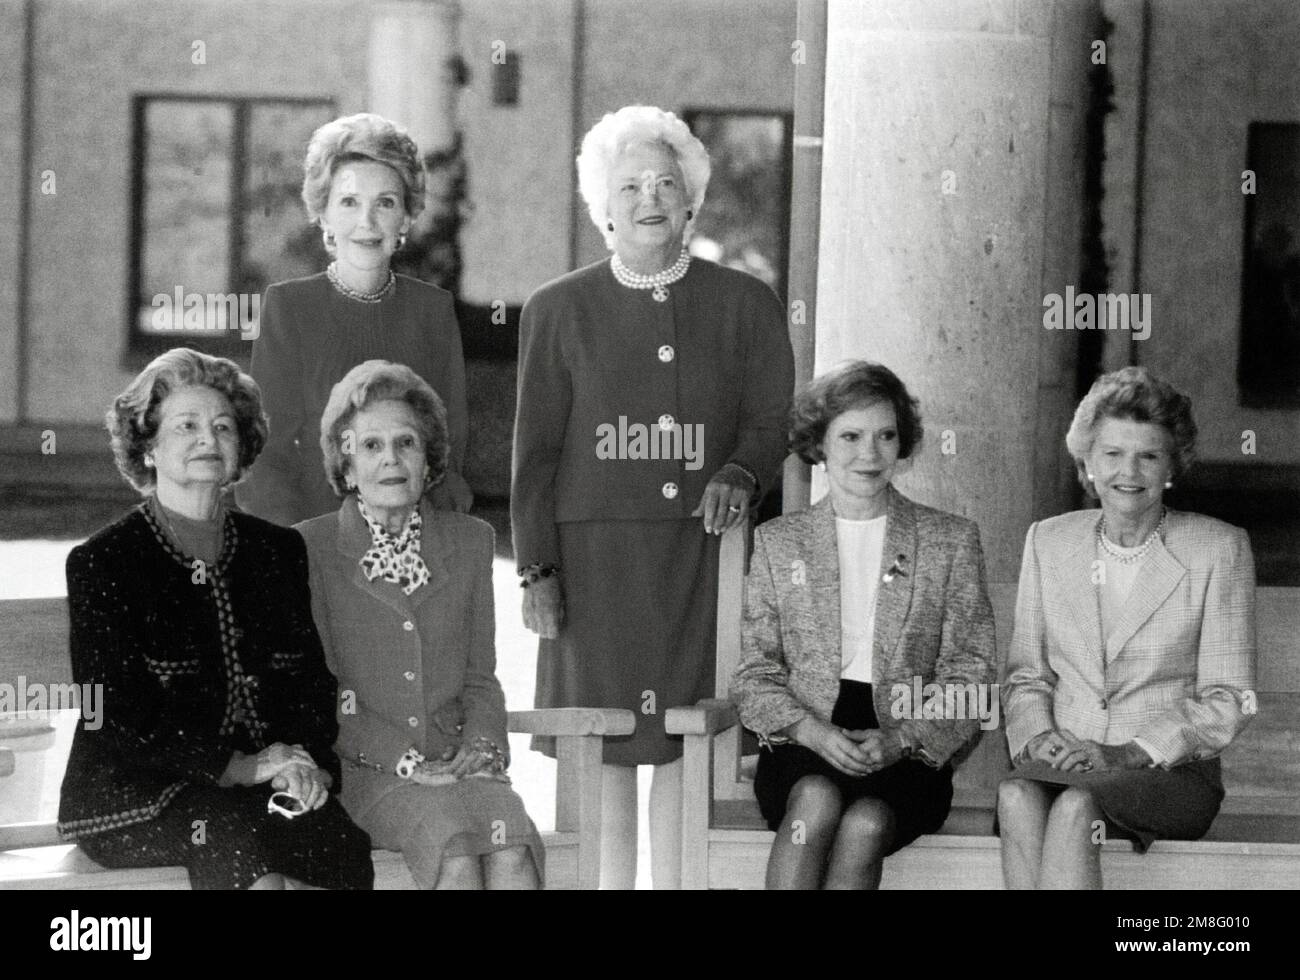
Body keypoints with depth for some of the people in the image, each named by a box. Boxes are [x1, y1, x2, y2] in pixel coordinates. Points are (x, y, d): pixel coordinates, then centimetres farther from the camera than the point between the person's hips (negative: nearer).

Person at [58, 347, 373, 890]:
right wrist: (238, 767, -12)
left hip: (264, 785, 4)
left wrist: (310, 764, -4)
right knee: (236, 837, -36)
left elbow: (313, 682, 18)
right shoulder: (100, 564, 2)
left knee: (345, 848, -28)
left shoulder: (280, 552, 17)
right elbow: (117, 710, -6)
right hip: (134, 792, -4)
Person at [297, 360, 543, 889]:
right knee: (455, 849, -35)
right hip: (363, 771, -3)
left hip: (458, 761, 3)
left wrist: (480, 745, -3)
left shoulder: (469, 539, 17)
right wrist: (405, 761, -13)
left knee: (511, 850, -31)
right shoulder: (310, 549, 4)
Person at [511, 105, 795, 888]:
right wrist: (538, 569, -1)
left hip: (704, 555, 0)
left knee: (687, 747, -1)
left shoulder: (746, 305, 10)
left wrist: (740, 474, -15)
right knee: (603, 752, -2)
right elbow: (536, 449, 7)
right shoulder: (558, 310, 9)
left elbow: (770, 419, 8)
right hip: (594, 555, 0)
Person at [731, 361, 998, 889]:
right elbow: (755, 676, 10)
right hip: (803, 748, 1)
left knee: (865, 824, -34)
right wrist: (813, 732, -11)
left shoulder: (951, 540, 11)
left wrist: (901, 740, -12)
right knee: (817, 800, -35)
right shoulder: (778, 541, 14)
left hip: (911, 754, -1)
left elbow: (971, 677, 6)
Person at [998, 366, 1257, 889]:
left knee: (1074, 805, -36)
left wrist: (1129, 753, -14)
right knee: (1017, 797, -34)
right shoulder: (1048, 541, 14)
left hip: (1174, 773, -3)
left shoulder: (1219, 548, 2)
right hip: (1067, 765, 3)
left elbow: (1227, 703, -2)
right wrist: (1037, 736, -6)